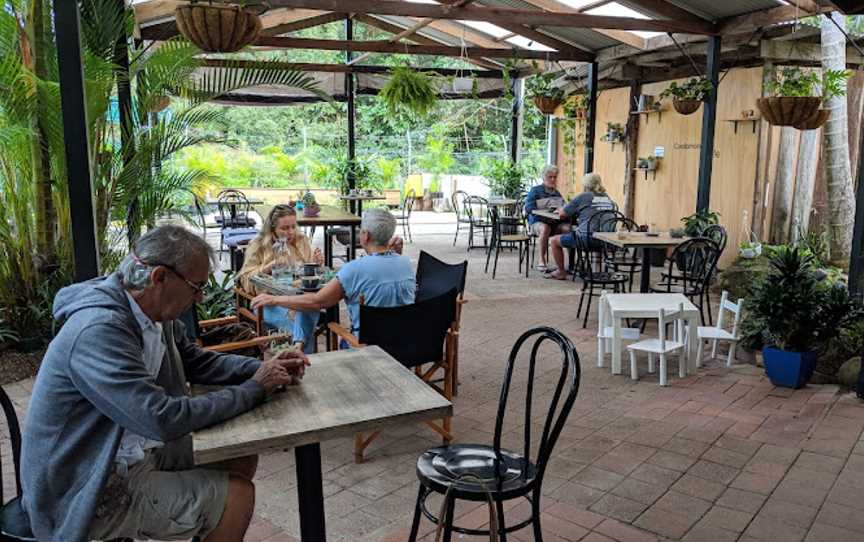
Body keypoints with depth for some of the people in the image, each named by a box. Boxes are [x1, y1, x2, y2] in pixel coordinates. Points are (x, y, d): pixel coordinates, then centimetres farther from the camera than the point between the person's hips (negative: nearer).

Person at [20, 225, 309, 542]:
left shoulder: (157, 315, -3)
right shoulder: (99, 329, -29)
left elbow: (196, 362, 13)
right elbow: (164, 419, -32)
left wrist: (266, 368, -3)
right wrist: (254, 388, -21)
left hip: (136, 451, 9)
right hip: (91, 493, -8)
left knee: (241, 460, 8)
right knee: (237, 496, -13)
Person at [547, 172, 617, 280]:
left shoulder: (583, 197, -5)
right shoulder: (608, 199, 10)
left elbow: (561, 215, 2)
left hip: (587, 239, -7)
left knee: (555, 240, 13)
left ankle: (561, 272, 21)